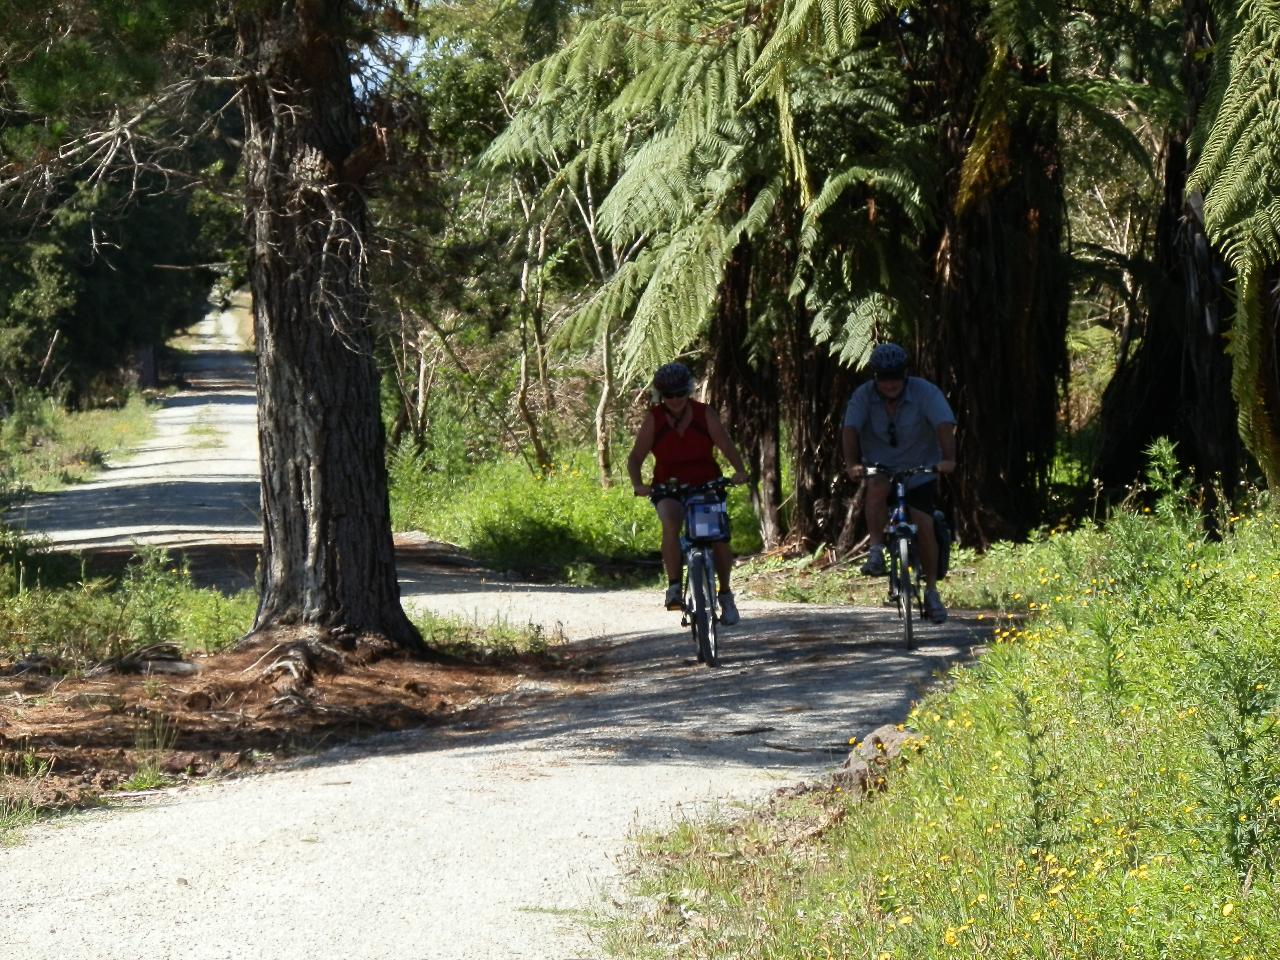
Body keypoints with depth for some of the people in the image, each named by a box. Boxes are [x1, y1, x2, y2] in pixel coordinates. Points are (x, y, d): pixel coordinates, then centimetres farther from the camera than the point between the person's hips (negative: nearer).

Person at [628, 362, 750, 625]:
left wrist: (740, 470, -27)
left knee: (719, 536, -15)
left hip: (707, 485, 1)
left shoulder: (705, 414, -3)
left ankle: (725, 594, 9)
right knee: (670, 523, -33)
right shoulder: (654, 419, -5)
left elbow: (726, 446, -8)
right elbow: (635, 457, -7)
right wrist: (638, 484, -25)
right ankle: (674, 587, -25)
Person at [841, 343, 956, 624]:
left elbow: (945, 425, -28)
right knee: (876, 490, -34)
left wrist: (948, 459, -45)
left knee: (924, 525, -11)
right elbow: (850, 430, -24)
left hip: (920, 470, 0)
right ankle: (876, 551, -23)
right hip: (880, 468, 0)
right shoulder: (863, 396, -12)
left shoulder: (925, 392, -16)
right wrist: (851, 463, -41)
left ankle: (931, 591, 4)